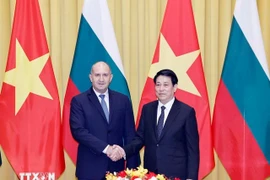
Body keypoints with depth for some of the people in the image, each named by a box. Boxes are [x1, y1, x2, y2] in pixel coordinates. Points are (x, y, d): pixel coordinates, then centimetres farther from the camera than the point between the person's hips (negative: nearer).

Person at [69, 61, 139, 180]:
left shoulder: (123, 100, 6)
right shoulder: (79, 101, -1)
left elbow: (129, 135, 5)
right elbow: (78, 131, -12)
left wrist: (132, 168, -1)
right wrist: (106, 148, -21)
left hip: (116, 167, 2)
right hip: (90, 168, -2)